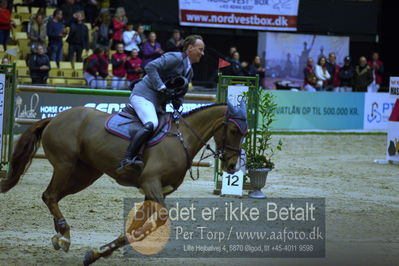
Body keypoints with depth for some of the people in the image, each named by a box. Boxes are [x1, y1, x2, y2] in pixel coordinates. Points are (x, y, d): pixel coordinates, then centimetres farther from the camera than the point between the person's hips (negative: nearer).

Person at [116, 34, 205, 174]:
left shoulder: (189, 71, 20)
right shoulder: (175, 58, -9)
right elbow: (150, 67, -20)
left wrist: (178, 101, 3)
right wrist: (162, 88, -23)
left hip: (156, 103, 10)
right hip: (143, 95, -10)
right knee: (151, 124, -31)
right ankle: (127, 159, -37)